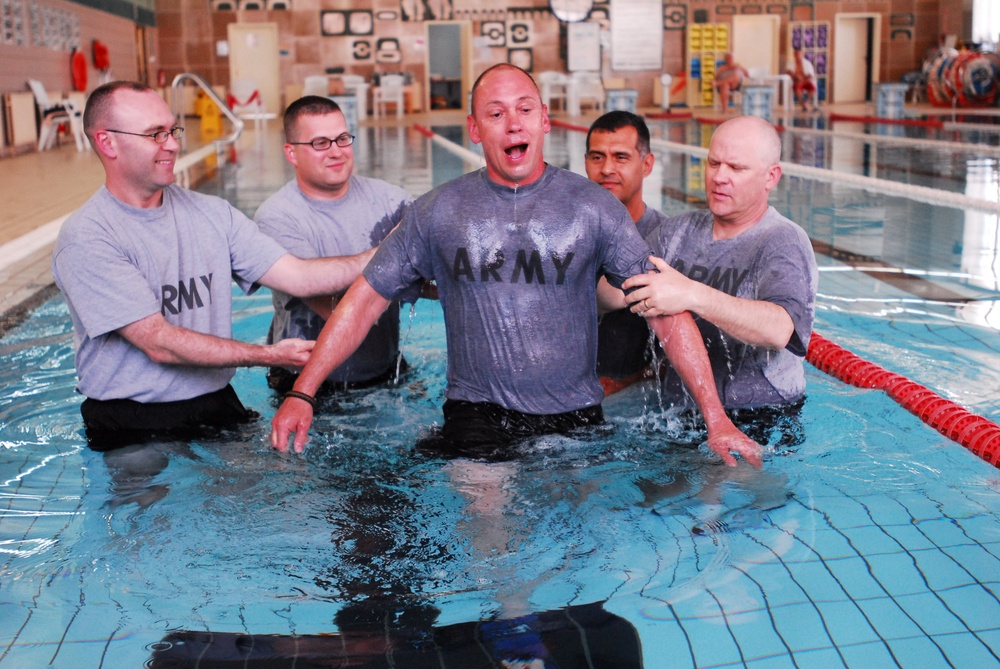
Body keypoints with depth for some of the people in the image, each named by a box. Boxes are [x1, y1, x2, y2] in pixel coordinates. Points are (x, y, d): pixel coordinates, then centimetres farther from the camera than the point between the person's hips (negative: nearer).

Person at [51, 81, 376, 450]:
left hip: (217, 407, 4)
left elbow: (298, 276, -1)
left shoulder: (212, 213, 6)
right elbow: (158, 343, -17)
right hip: (132, 429, -4)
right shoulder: (85, 239, -11)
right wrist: (270, 355, -21)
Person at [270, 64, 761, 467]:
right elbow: (365, 300, 6)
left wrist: (716, 418, -9)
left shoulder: (592, 206, -1)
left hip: (576, 419, 1)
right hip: (478, 417, 0)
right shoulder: (437, 211, 2)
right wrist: (301, 394, -1)